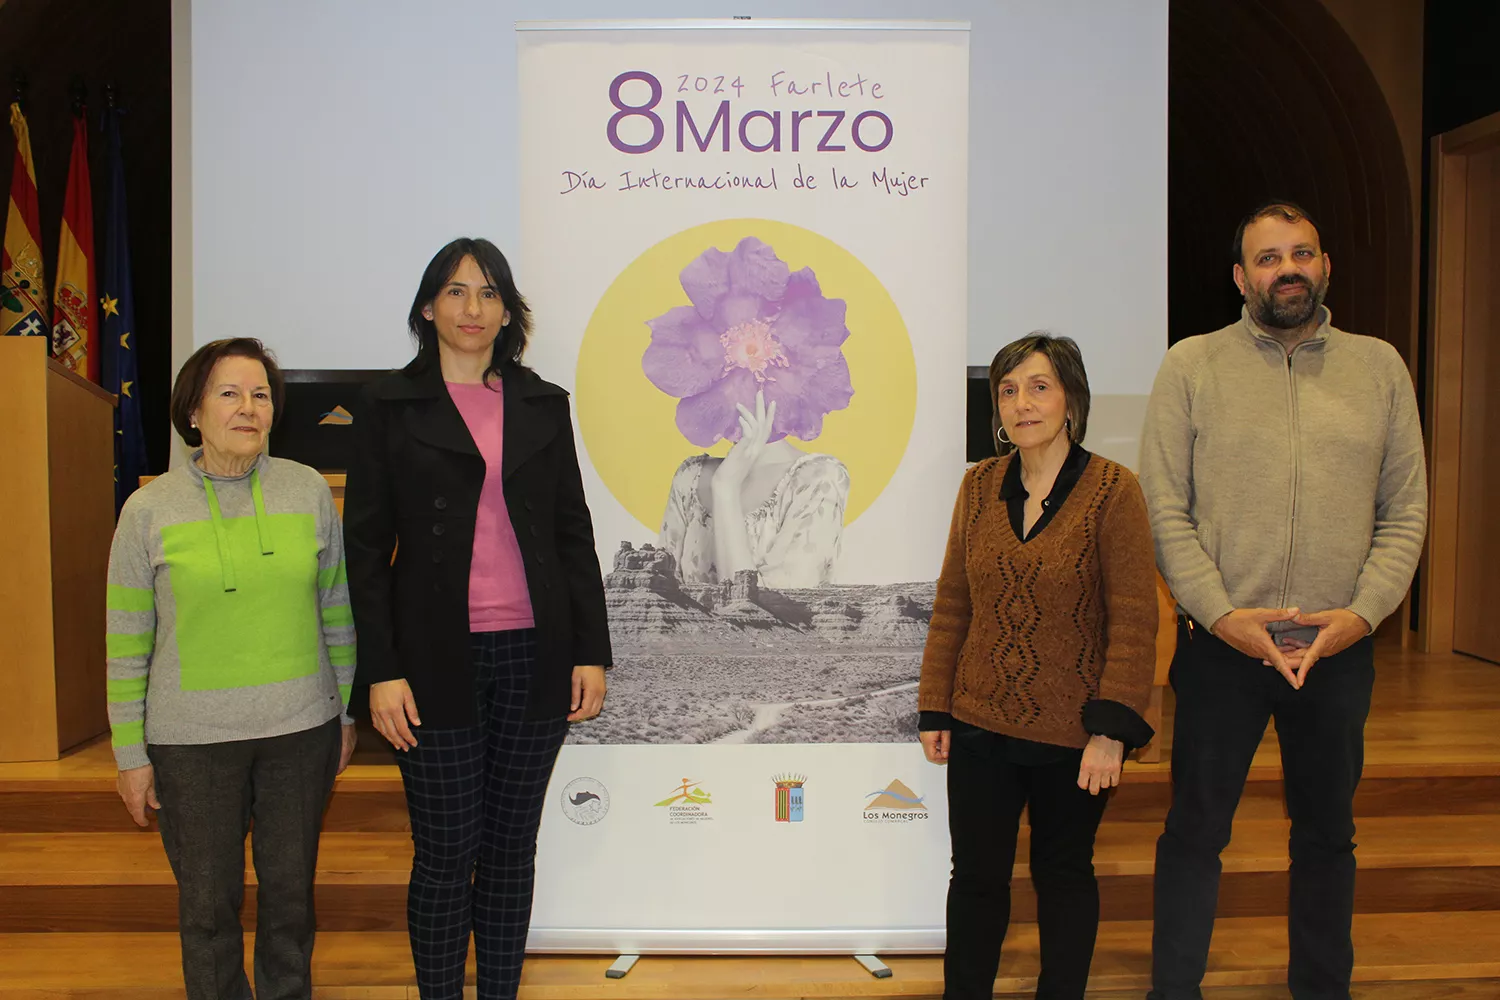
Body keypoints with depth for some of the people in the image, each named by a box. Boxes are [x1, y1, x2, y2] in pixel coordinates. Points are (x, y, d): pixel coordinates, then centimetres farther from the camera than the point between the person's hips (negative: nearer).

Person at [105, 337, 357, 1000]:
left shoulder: (308, 491, -1)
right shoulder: (149, 510, -5)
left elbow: (337, 611, 6)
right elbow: (126, 644, -1)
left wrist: (346, 712, 8)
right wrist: (130, 754, 0)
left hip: (301, 728, 1)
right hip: (191, 739, -1)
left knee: (291, 890, 14)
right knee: (208, 901, 11)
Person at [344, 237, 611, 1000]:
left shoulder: (543, 405, 9)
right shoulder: (390, 405, 1)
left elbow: (573, 532, 9)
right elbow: (366, 545, -1)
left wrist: (591, 651, 3)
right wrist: (381, 671, -9)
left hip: (535, 654, 3)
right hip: (440, 660, -2)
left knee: (511, 848, 11)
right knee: (445, 857, 5)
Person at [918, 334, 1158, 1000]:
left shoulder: (1112, 490, -10)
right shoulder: (979, 485, 2)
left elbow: (1133, 621, -11)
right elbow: (951, 606, 6)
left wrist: (1112, 728, -14)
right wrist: (935, 709, 5)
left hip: (1072, 735, -3)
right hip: (980, 726, 3)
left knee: (1064, 873, 15)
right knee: (977, 875, 11)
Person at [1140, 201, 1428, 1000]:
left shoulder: (1380, 367, 7)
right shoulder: (1192, 366, -1)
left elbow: (1406, 511, 5)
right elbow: (1164, 509, -5)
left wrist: (1362, 612, -9)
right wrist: (1223, 614, -14)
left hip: (1340, 647, 3)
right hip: (1222, 644, -2)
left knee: (1327, 832, 17)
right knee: (1195, 830, 6)